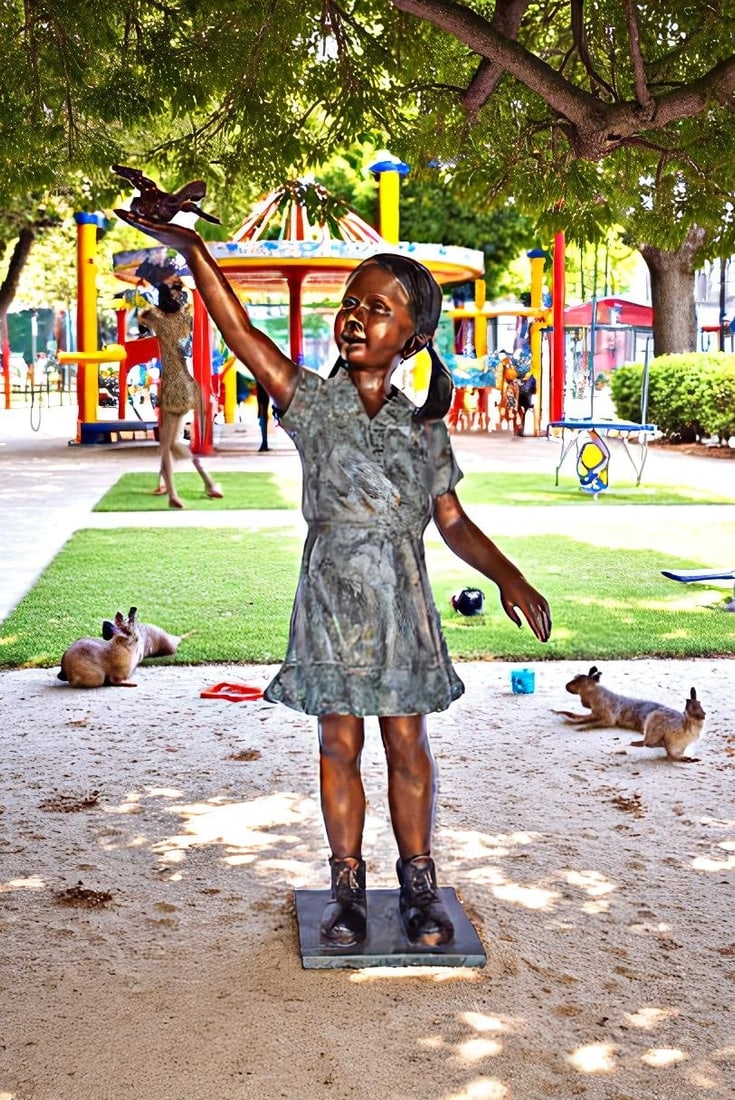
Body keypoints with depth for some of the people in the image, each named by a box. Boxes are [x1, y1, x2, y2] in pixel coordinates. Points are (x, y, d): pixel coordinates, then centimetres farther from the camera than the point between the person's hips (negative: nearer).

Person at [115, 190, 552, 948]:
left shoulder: (424, 427, 3)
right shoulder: (313, 401, -3)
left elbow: (454, 523, 6)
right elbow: (243, 335, -15)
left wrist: (506, 575, -8)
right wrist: (193, 251, -25)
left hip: (402, 601, 1)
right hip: (332, 595, -1)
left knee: (407, 744, 9)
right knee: (339, 744, 8)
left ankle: (418, 883, 24)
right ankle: (347, 884, 23)